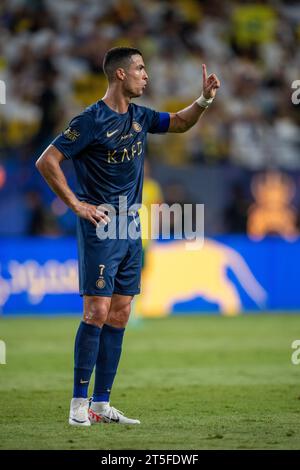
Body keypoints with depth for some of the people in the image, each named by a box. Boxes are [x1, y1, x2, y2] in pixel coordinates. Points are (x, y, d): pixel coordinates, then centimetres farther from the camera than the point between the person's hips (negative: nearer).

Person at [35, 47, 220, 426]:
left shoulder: (139, 117, 10)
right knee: (97, 312, -10)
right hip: (100, 228, -8)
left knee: (119, 316, 6)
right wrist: (76, 205, -12)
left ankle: (101, 404, 10)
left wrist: (204, 99, 10)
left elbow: (179, 123, 27)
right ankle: (79, 404, -5)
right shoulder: (91, 121, -12)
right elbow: (47, 161, -13)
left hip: (131, 230, 8)